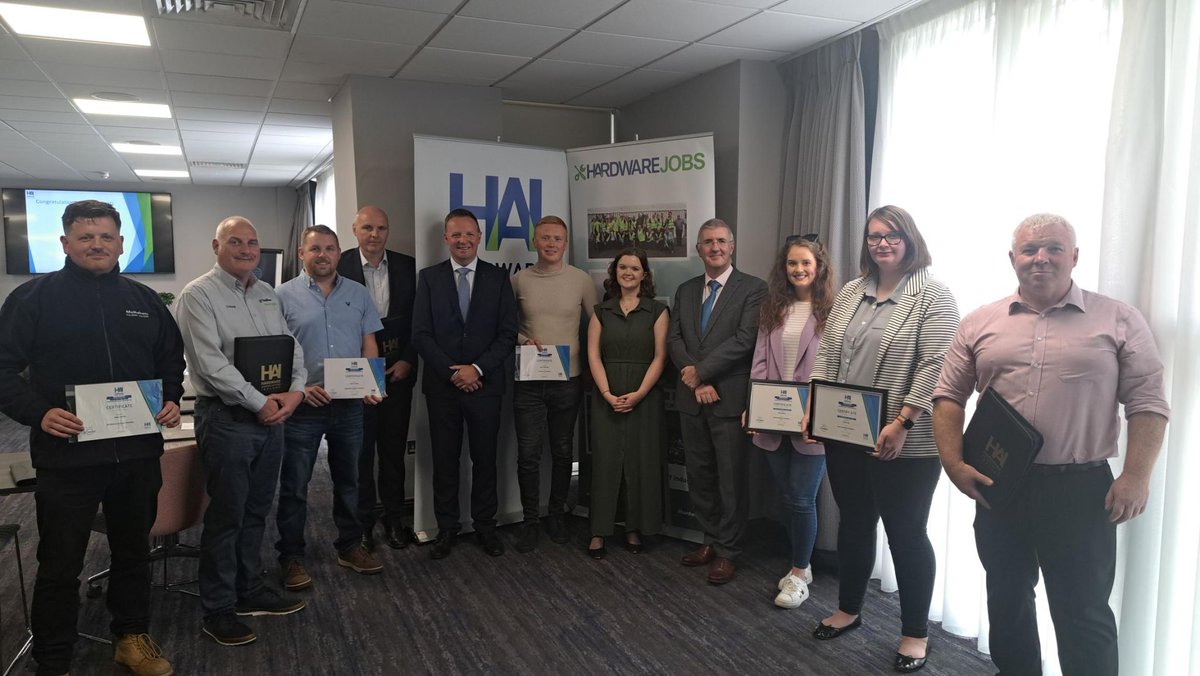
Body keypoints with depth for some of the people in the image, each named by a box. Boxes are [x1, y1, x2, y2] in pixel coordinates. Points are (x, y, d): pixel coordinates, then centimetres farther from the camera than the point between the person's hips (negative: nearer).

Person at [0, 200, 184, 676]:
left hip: (138, 454, 4)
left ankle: (133, 637, 35)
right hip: (67, 455, -4)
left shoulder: (144, 300, 10)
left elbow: (172, 361, 18)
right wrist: (38, 412, -19)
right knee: (60, 565, 7)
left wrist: (171, 401, 1)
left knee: (134, 552, 17)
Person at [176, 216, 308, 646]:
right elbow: (211, 364, -17)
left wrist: (295, 391, -6)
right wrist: (260, 403, -16)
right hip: (226, 419, -7)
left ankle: (250, 591, 31)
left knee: (257, 511, 16)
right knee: (225, 517, 3)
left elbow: (291, 347, 12)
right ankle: (218, 609, 17)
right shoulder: (198, 295, -9)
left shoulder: (266, 294, 13)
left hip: (272, 415, 7)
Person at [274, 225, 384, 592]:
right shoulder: (284, 295, -3)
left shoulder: (358, 293, 7)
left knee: (348, 480, 15)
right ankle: (291, 557, 18)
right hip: (303, 406, -3)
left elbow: (369, 345, 8)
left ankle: (349, 546, 29)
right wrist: (298, 387, -17)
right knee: (294, 486, 6)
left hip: (350, 404, 3)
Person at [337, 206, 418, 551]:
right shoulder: (339, 266, -4)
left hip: (398, 370, 2)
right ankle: (362, 522, 20)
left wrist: (407, 360, -4)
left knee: (394, 448, 11)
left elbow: (418, 319, 5)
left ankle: (395, 518, 24)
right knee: (359, 450, 7)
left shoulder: (407, 266, 4)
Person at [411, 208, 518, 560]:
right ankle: (446, 527, 20)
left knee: (485, 458, 8)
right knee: (444, 460, 7)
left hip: (485, 383, 0)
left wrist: (477, 369, -11)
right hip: (442, 385, 0)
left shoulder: (498, 277, 4)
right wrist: (452, 373, -10)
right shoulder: (429, 277, 4)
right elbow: (421, 334, -1)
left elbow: (508, 332, -1)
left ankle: (485, 525, 22)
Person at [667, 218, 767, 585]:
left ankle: (727, 552, 17)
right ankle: (710, 540, 28)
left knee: (731, 479, 3)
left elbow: (744, 339, -15)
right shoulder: (685, 291, 12)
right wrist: (696, 382, -9)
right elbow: (674, 338, 6)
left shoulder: (753, 288, -5)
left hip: (730, 398, -5)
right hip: (691, 399, 5)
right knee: (699, 475, 13)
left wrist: (701, 371, -13)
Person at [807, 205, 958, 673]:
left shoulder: (934, 297, -8)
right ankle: (848, 609, 36)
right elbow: (827, 354, 11)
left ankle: (915, 633, 23)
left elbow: (935, 367, -16)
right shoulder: (850, 293, 11)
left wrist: (901, 424, -22)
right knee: (854, 522, 18)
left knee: (906, 533, 6)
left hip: (905, 444, -6)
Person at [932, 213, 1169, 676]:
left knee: (1083, 612, 5)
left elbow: (1146, 403, -3)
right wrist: (954, 464, -6)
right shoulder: (979, 324, 4)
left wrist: (1136, 476, -12)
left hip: (1082, 488, -2)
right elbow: (949, 395, 5)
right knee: (1006, 598, 17)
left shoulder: (1119, 321, -1)